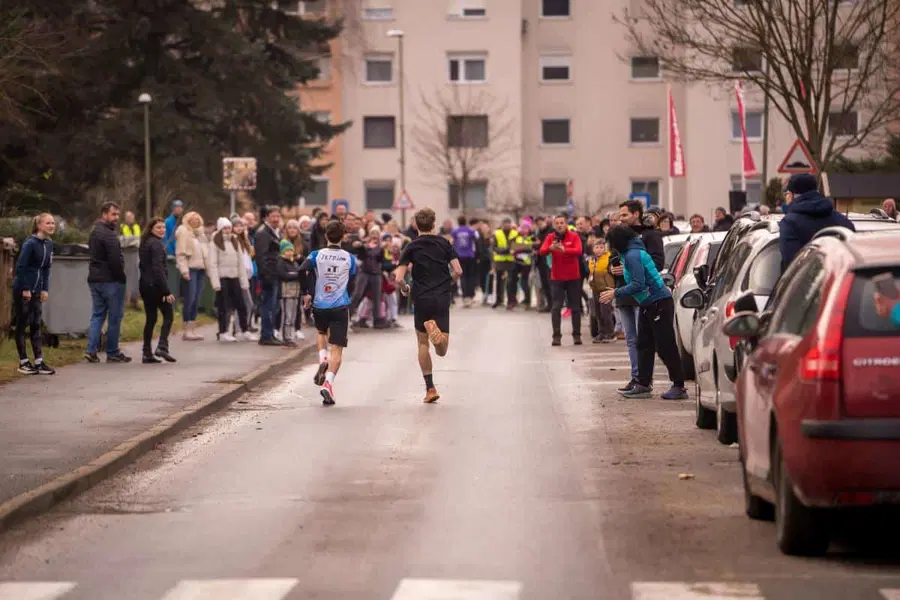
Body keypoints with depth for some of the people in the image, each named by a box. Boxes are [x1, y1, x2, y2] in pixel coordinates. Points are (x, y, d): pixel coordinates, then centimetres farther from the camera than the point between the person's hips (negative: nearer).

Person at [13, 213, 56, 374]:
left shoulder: (49, 244, 5)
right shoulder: (30, 243, -17)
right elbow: (20, 267, -16)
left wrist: (45, 289, 6)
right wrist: (25, 289, -15)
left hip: (36, 290, 7)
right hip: (22, 289, -7)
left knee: (36, 325, 7)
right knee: (22, 325, 2)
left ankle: (39, 361, 9)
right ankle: (23, 362, 8)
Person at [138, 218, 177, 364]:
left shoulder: (145, 243, 16)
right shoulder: (156, 244, -12)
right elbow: (158, 269, -19)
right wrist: (167, 291, -20)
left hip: (145, 285, 9)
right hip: (155, 285, -9)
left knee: (150, 319, 10)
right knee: (168, 316, -1)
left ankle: (147, 354, 8)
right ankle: (162, 347, -13)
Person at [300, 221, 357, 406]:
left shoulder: (316, 255, -2)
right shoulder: (350, 258, 0)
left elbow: (302, 271, -17)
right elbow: (352, 283, 6)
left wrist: (305, 293, -4)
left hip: (319, 305, 1)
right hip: (341, 307, -1)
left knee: (320, 332, 31)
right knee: (337, 349, -1)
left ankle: (323, 360, 5)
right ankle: (328, 382, -19)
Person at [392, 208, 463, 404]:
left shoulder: (412, 247, -2)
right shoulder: (444, 243, 3)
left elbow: (399, 278, -8)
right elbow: (458, 271, -2)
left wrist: (405, 289, 13)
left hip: (422, 299, -1)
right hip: (443, 298, 1)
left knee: (423, 343, 14)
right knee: (442, 351, 3)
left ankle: (430, 388, 7)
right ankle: (436, 331, -32)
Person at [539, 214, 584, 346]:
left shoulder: (574, 236, -4)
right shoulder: (550, 238, 1)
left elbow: (578, 251, -21)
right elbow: (542, 251, -15)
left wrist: (564, 250, -39)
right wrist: (551, 248, -38)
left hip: (573, 277, 0)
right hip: (556, 277, 0)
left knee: (575, 307, 7)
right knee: (556, 307, -5)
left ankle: (577, 335, 15)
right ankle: (556, 336, -5)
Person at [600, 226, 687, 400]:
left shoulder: (632, 256, -18)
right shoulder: (633, 253, 13)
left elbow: (638, 284, -23)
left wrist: (616, 293, -15)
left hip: (659, 303, -11)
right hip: (648, 305, 11)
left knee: (665, 346, -7)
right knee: (644, 346, 11)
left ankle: (679, 387, -3)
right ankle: (643, 384, 13)